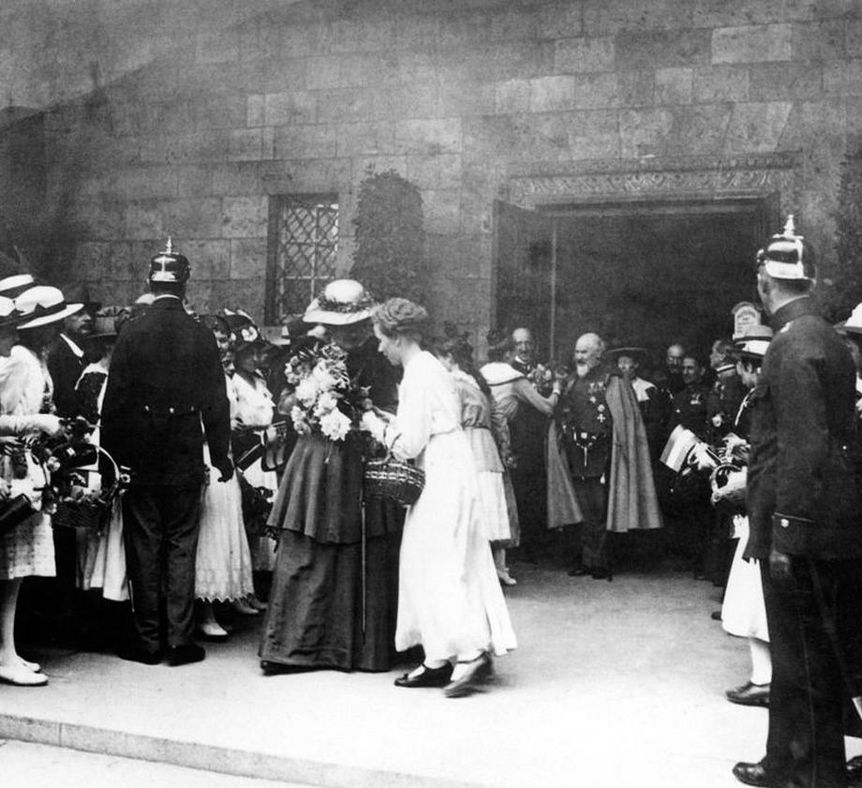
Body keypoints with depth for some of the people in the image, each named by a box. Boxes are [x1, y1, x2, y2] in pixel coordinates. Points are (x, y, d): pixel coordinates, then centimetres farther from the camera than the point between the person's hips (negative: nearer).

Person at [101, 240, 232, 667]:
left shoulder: (131, 333, -6)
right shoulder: (201, 336, -4)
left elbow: (115, 399, -5)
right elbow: (216, 403, -2)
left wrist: (112, 454, 2)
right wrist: (221, 455, 7)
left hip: (140, 457, 0)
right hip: (185, 459, 0)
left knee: (144, 547, 8)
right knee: (181, 548, 8)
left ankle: (147, 640, 14)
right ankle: (180, 640, 10)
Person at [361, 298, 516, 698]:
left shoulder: (418, 374, -15)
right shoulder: (430, 366, 14)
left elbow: (410, 444, -17)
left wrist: (378, 426, -2)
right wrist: (388, 423, 15)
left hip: (442, 478, -10)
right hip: (449, 472, 10)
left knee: (438, 568, -6)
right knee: (447, 566, 10)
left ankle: (472, 652, -8)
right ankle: (439, 659, 15)